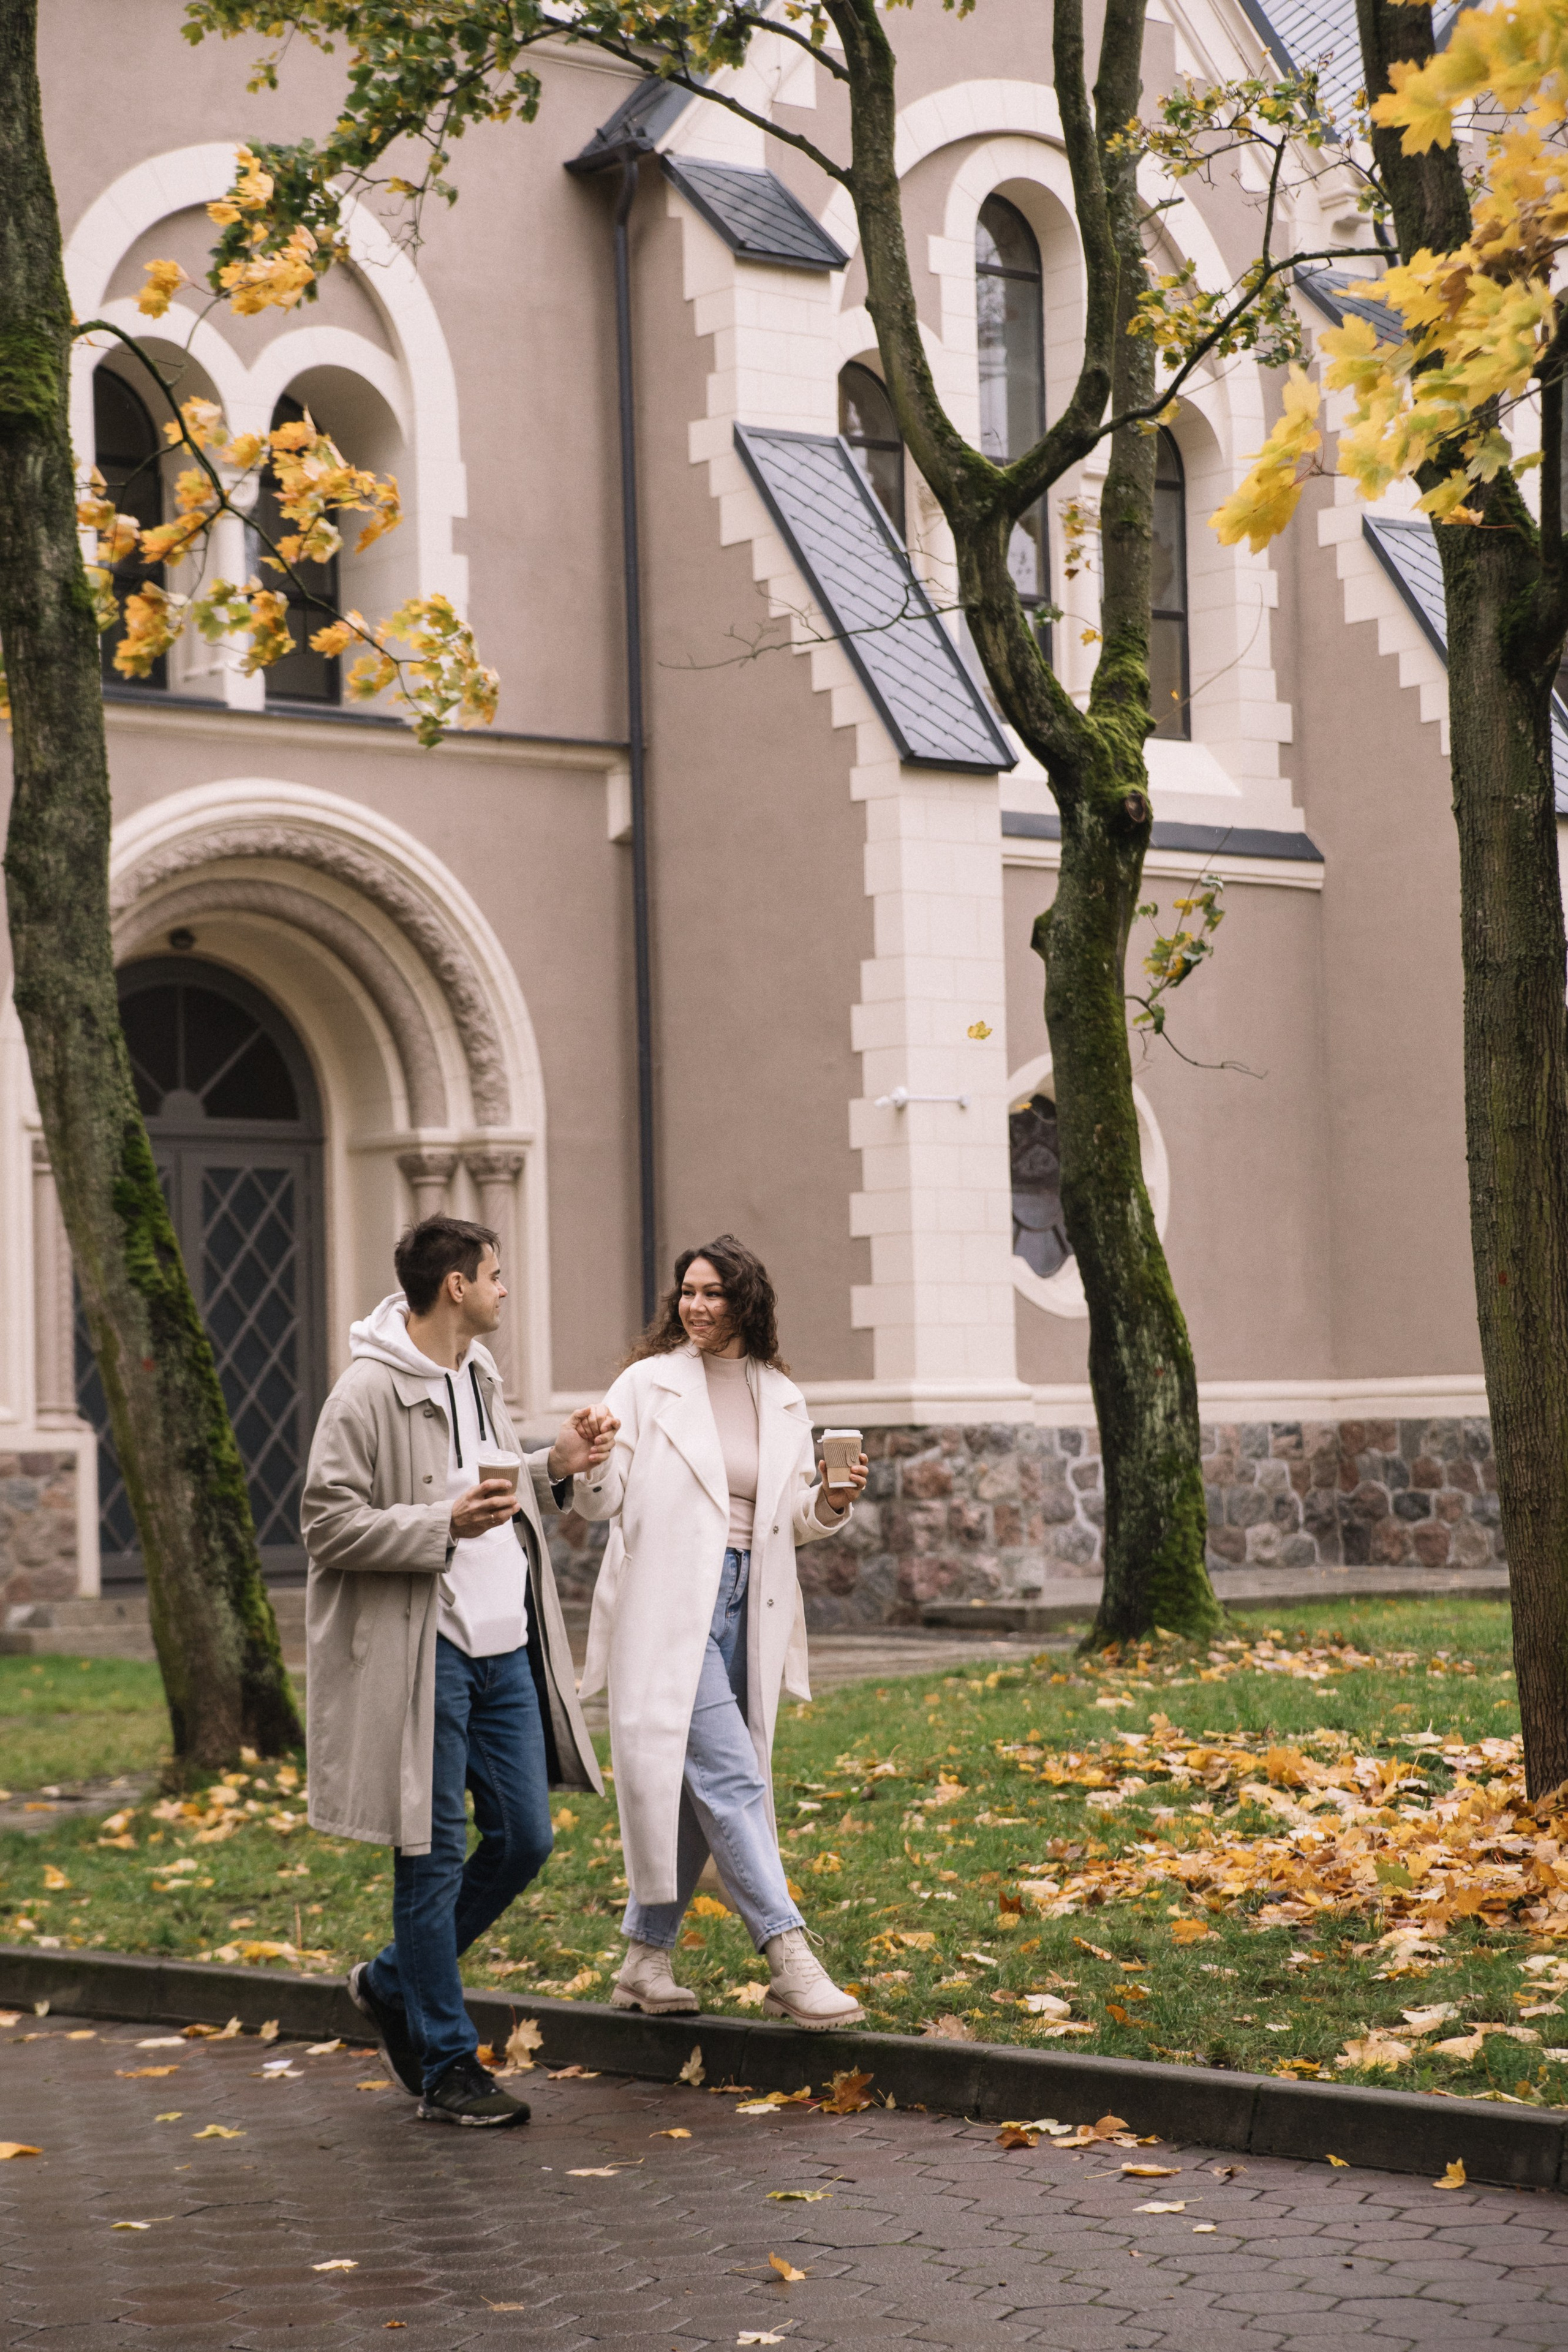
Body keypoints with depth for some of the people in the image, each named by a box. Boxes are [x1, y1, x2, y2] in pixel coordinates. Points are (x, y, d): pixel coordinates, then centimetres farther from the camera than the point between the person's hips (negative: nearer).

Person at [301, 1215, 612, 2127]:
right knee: (433, 1858, 1)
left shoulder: (480, 1376, 13)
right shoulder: (370, 1393, -13)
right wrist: (446, 1524, -24)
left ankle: (395, 1983, 29)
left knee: (525, 1838, 9)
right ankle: (447, 2067, 10)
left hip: (506, 1647, 8)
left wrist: (553, 1471, 7)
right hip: (423, 1652, -8)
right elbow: (328, 1525, -16)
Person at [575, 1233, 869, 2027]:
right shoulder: (647, 1385, -2)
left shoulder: (782, 1401, 11)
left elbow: (796, 1522, 15)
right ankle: (790, 1961, -17)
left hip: (746, 1604, 5)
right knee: (729, 1775, -14)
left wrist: (833, 1502, -6)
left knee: (694, 1787, 10)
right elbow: (603, 1502, -3)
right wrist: (588, 1464, -24)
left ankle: (646, 1958, 22)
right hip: (668, 1602, -5)